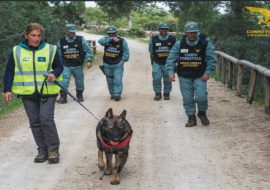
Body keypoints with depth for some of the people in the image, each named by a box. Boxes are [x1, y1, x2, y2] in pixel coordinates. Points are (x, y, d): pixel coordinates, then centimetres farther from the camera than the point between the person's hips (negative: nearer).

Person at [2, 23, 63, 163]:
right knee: (35, 122, 7)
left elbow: (59, 67, 7)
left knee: (46, 120, -11)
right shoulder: (17, 51, 2)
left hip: (47, 92, -2)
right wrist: (7, 89, 0)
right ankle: (42, 150, 16)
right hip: (27, 93, 2)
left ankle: (53, 149, 3)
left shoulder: (50, 49, -1)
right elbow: (9, 71, 6)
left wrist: (54, 74, -15)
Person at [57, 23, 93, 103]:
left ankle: (79, 95, 31)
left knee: (79, 81, 12)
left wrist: (89, 60, -12)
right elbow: (59, 54, 11)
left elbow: (87, 50, -2)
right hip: (66, 66, 0)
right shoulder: (61, 41, 3)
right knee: (64, 81, -13)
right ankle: (63, 96, -6)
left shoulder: (81, 39, -1)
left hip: (78, 66, 0)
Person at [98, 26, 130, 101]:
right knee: (110, 81, 12)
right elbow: (100, 41, -22)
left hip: (118, 64, -3)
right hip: (107, 64, 3)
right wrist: (111, 39, -30)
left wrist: (123, 60, -16)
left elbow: (126, 52, -2)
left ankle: (117, 94, -10)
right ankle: (112, 94, 25)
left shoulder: (122, 41, -2)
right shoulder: (106, 40, 1)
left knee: (118, 80, -13)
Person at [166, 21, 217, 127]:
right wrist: (171, 72, -13)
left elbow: (212, 59, -6)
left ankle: (202, 113, 16)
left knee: (201, 96, -12)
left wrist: (208, 72, -16)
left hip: (200, 76, -2)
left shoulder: (205, 43, -8)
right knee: (187, 98, 4)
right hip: (184, 76, 2)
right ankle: (191, 118, 19)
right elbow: (171, 58, -1)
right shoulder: (179, 44, -2)